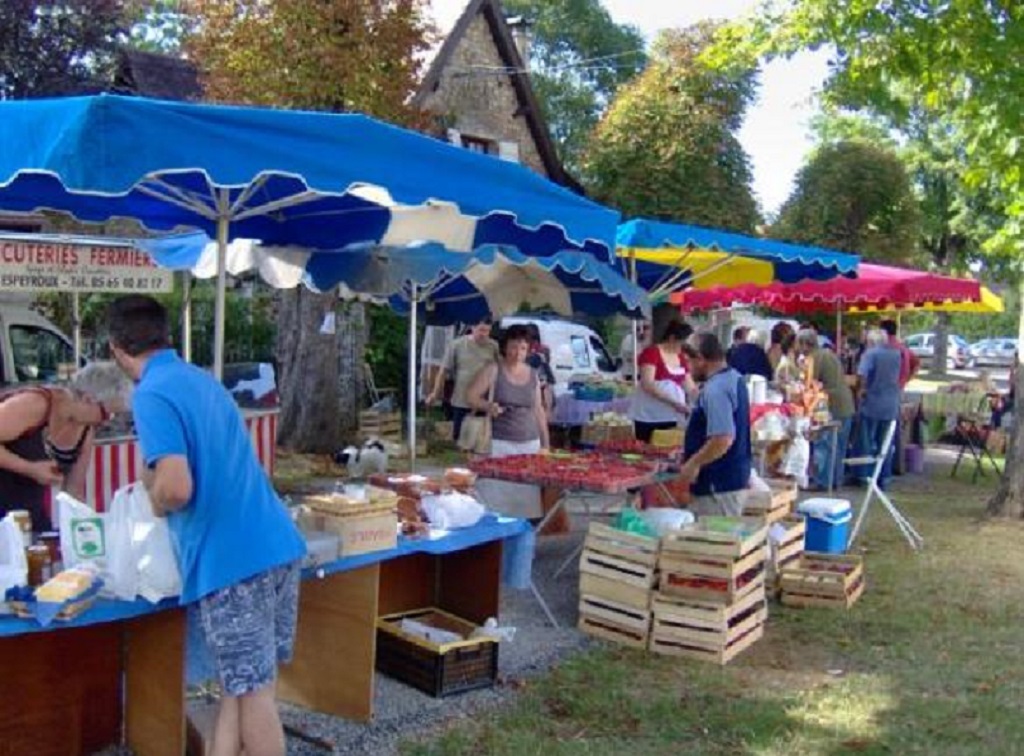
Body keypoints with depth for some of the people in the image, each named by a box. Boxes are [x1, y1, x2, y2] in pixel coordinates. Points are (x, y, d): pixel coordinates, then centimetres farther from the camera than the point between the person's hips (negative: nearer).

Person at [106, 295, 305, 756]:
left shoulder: (152, 395, -11)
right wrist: (156, 483, 36)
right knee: (241, 684, 16)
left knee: (252, 691, 3)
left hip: (229, 560, -8)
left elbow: (176, 488, -22)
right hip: (277, 545, 8)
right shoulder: (204, 381, 16)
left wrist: (153, 500, -2)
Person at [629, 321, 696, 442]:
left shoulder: (681, 358, 13)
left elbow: (690, 387, 14)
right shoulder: (651, 353, -8)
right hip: (648, 417, -6)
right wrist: (673, 402, -23)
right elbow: (647, 385, -18)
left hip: (670, 417, 6)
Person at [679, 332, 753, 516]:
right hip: (733, 476, 10)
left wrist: (693, 464, -19)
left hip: (719, 483, -10)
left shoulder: (715, 390, -23)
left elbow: (723, 440, -30)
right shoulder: (734, 378, 10)